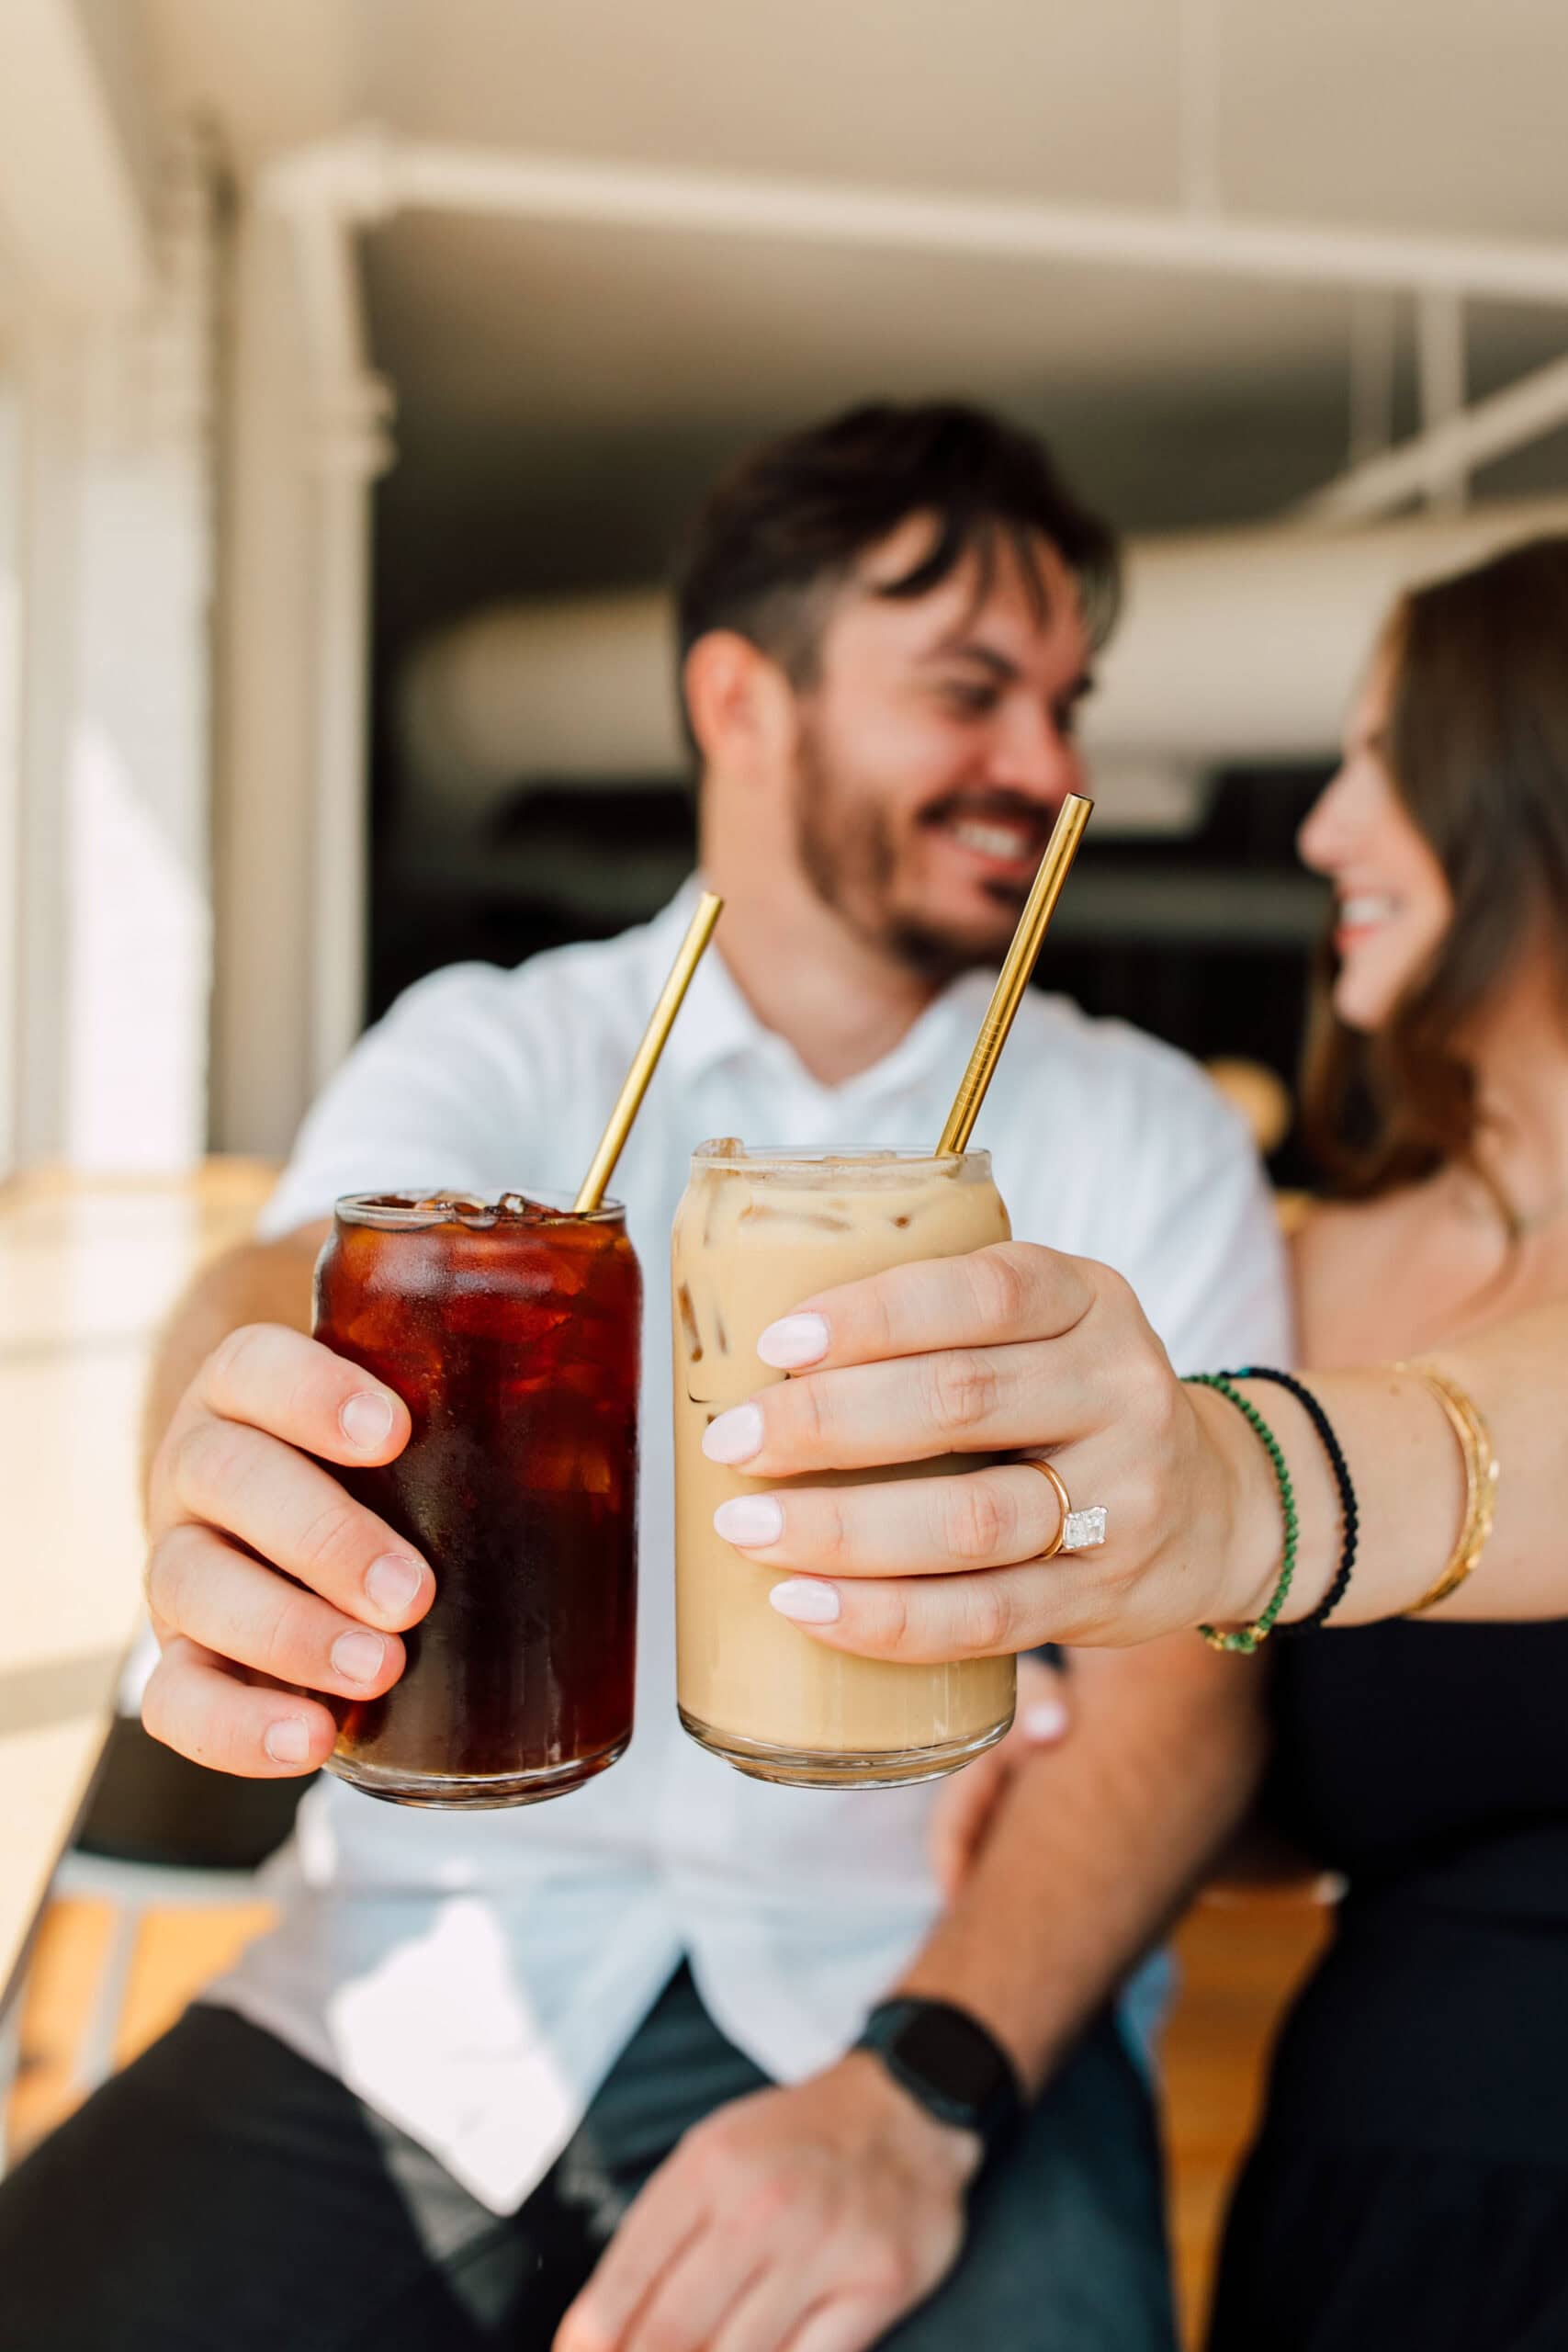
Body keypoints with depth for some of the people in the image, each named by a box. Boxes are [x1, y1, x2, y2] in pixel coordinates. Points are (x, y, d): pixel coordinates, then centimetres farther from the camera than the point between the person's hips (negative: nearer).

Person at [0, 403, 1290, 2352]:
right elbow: (295, 1283, -14)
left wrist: (925, 2091, -19)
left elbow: (1185, 1662, -4)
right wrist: (235, 1494, -38)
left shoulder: (1147, 1137, 6)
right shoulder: (489, 1047, 7)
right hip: (420, 1991, 1)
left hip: (925, 1991, 0)